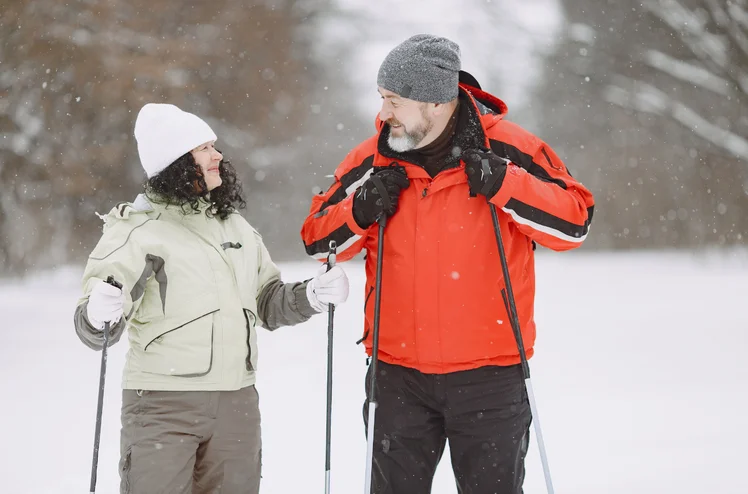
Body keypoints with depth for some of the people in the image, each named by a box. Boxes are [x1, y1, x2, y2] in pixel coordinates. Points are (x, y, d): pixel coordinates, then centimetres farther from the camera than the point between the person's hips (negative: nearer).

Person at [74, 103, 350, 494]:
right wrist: (97, 315, -33)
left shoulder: (235, 226, 14)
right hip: (162, 403, -5)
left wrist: (310, 296, 1)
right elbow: (91, 329, -10)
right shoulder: (137, 228, -4)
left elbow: (268, 304, 20)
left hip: (236, 403, 6)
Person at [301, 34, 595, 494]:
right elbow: (316, 238, 9)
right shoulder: (373, 159, 1)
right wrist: (360, 211, -11)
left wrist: (503, 184, -20)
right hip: (397, 374, 3)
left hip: (488, 374, -2)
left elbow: (575, 221, -8)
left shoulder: (507, 149, -8)